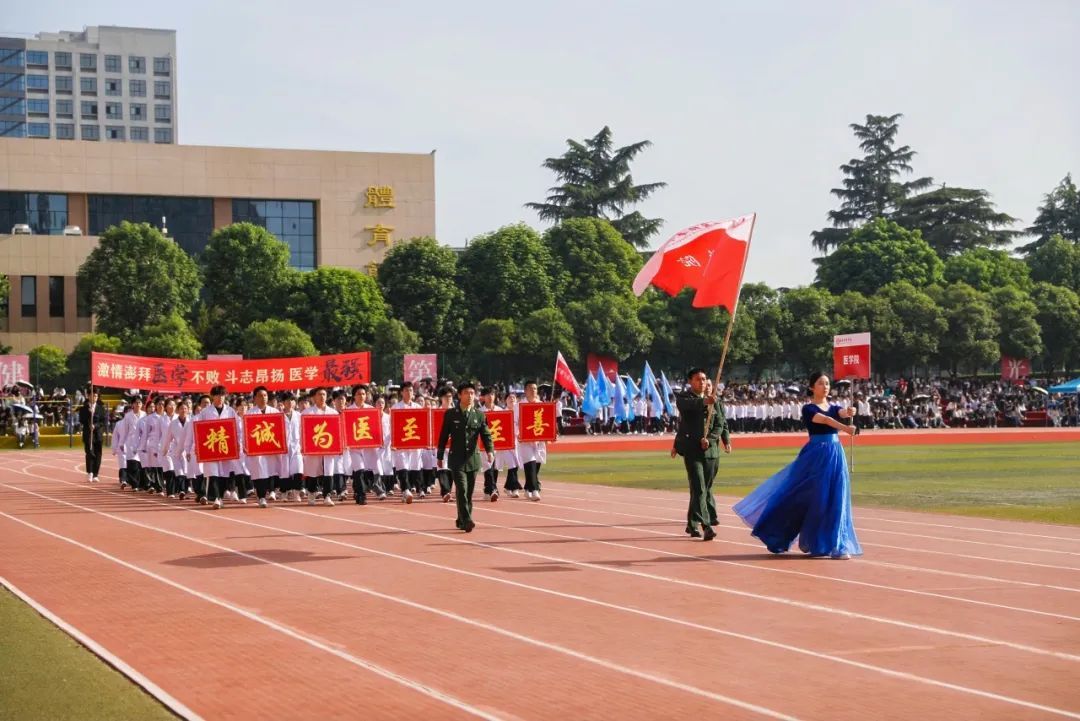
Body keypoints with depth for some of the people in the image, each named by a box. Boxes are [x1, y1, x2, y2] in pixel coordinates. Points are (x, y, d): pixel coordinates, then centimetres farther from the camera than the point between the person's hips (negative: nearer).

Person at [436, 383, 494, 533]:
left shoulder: (480, 415, 5)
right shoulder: (450, 414, 1)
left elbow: (486, 435, 0)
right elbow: (444, 436, 6)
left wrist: (490, 450, -17)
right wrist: (440, 456, 7)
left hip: (473, 459, 3)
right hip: (457, 458, -3)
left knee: (469, 492, 7)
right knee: (462, 490, -14)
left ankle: (462, 521, 20)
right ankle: (466, 521, -19)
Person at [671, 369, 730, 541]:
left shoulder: (714, 402, 10)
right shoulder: (683, 398, 0)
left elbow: (720, 424, 6)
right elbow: (688, 404, -24)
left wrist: (709, 439, -12)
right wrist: (704, 401, -43)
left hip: (710, 450, 4)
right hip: (692, 450, -4)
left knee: (705, 488, 10)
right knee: (699, 488, -13)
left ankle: (692, 524, 24)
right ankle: (706, 525, -16)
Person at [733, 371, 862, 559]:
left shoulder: (833, 407, 13)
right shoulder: (808, 409, -4)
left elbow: (843, 413, -10)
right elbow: (824, 419, -23)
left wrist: (850, 412, -35)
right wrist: (845, 427, -40)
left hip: (835, 454, 5)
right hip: (816, 456, -5)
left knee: (835, 499, 2)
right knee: (816, 498, -4)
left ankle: (836, 545, 9)